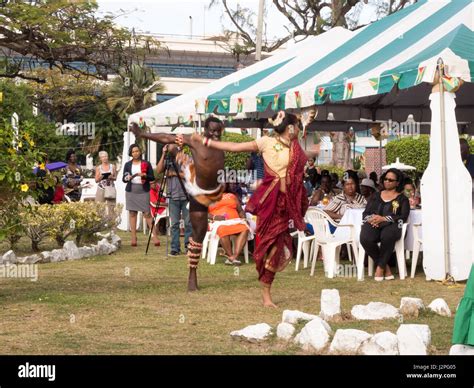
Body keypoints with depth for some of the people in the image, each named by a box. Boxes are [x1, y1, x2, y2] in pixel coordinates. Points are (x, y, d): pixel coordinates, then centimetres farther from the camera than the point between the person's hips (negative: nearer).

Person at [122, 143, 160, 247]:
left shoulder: (146, 164, 4)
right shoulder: (127, 164, 10)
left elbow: (152, 178, 2)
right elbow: (123, 178, 10)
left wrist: (144, 176, -17)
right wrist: (127, 178, -13)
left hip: (143, 191, -3)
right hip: (131, 191, 3)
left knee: (147, 213, -8)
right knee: (132, 213, 3)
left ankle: (154, 236, -6)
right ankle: (133, 238, 6)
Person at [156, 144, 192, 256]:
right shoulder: (167, 160, 8)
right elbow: (159, 170, -7)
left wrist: (175, 173, -11)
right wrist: (163, 155, -10)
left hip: (186, 196, -2)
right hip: (173, 196, 2)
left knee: (188, 222, 1)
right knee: (174, 223, 2)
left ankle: (188, 246, 9)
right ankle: (175, 248, 4)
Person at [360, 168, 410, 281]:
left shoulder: (402, 198, 15)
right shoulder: (376, 196, 28)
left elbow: (403, 217, -1)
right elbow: (365, 213, 20)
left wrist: (383, 218, -12)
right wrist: (371, 218, -6)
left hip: (391, 225, -3)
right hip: (373, 224, 3)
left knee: (387, 236, -42)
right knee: (365, 238, -34)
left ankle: (380, 267, -24)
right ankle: (386, 267, -20)